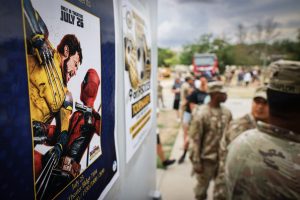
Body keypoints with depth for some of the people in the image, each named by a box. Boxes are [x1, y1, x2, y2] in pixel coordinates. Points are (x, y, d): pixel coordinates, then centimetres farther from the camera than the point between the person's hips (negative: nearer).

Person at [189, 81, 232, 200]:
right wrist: (196, 162, -14)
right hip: (207, 159, -5)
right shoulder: (201, 114, -18)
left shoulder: (227, 112, 0)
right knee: (202, 187, 14)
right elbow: (195, 139, -16)